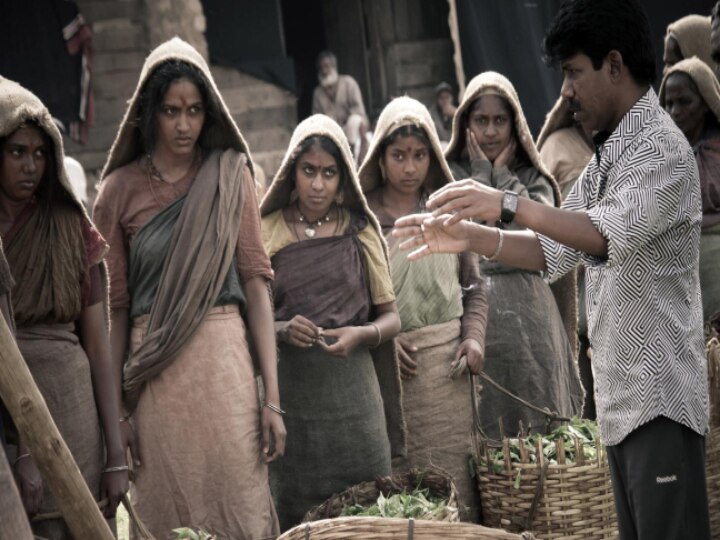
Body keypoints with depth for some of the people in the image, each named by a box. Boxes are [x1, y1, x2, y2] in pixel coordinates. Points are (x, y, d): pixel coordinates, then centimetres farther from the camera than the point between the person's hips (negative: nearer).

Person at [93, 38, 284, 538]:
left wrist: (272, 397, -5)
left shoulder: (230, 176, 5)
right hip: (154, 372, 0)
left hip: (224, 363, 0)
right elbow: (114, 304, 5)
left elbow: (255, 284, 2)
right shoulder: (120, 189, 5)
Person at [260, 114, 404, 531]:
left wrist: (362, 334, -13)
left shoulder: (361, 232, 6)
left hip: (352, 390, 1)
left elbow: (391, 317, 7)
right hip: (287, 390, -1)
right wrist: (280, 330, -17)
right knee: (291, 511, 1)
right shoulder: (267, 233, 3)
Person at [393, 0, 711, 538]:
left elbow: (609, 235, -28)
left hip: (659, 397, -10)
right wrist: (470, 237, 8)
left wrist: (509, 204, -28)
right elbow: (553, 251, 20)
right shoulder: (607, 158, 17)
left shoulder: (661, 149, -13)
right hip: (620, 398, 10)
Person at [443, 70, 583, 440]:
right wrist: (482, 171, -2)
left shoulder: (533, 178, 12)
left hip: (528, 309, 2)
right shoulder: (451, 174, 6)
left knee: (536, 423, 1)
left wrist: (504, 174, -1)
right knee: (481, 422, -2)